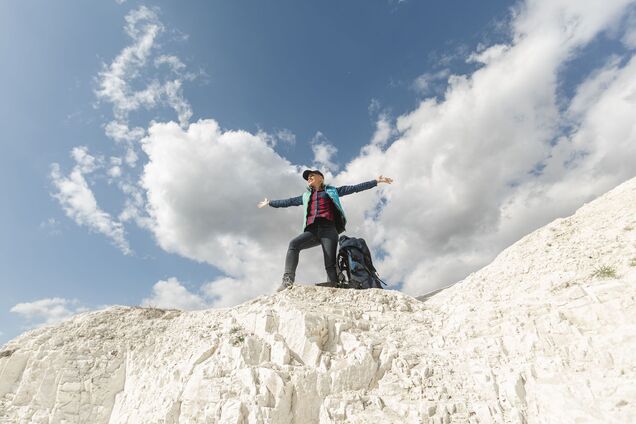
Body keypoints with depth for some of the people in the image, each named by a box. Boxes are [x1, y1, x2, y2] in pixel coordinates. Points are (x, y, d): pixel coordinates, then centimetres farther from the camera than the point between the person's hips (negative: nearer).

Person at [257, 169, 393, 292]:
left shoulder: (332, 191, 22)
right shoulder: (306, 196, 32)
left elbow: (355, 188, 18)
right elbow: (288, 201, 38)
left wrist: (376, 181, 13)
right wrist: (270, 203, 42)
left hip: (328, 229, -2)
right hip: (312, 231, 2)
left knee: (330, 264, -14)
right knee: (294, 244, -26)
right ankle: (288, 281, -35)